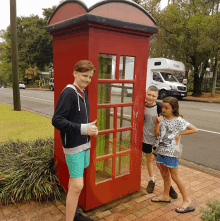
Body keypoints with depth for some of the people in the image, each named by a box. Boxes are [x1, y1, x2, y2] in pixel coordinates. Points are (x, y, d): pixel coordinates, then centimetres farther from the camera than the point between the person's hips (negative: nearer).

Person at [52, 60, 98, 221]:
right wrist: (82, 128, -25)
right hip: (73, 146, -8)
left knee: (75, 182, 19)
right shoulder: (68, 92, -15)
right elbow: (57, 120, -21)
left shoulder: (83, 93, 9)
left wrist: (91, 126, -3)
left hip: (84, 144, 8)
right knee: (77, 186, -5)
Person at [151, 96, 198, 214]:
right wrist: (157, 123, -16)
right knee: (165, 175, 19)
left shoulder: (178, 120, -14)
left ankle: (186, 200, 18)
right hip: (161, 150, 6)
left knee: (174, 177, 2)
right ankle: (165, 196, 36)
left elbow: (194, 130, -13)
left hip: (172, 152, -6)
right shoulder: (161, 118, 1)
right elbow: (156, 133, -1)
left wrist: (179, 133, -13)